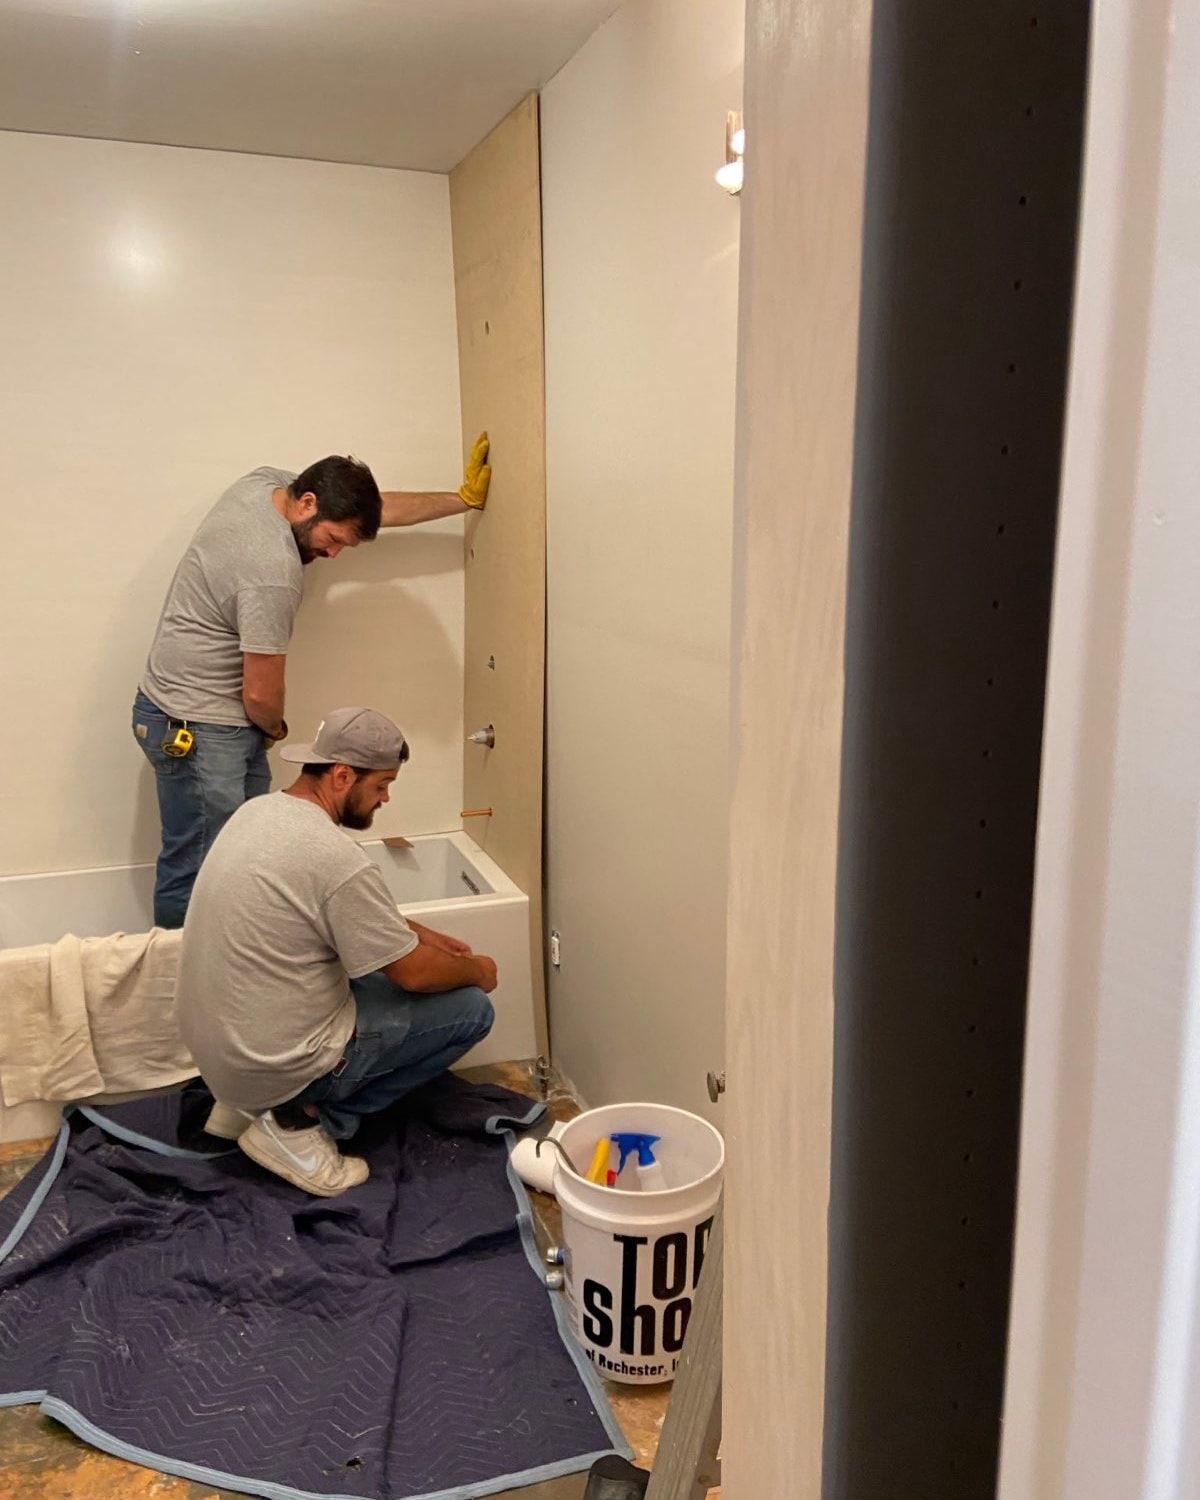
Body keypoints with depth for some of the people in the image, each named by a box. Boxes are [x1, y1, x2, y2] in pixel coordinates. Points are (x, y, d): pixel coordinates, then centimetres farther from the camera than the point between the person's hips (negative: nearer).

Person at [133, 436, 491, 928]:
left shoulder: (267, 482, 0)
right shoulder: (275, 573, -26)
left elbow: (378, 509, 12)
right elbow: (261, 694, -20)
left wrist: (464, 498, 14)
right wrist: (275, 728, 3)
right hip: (196, 730, -10)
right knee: (194, 871, -2)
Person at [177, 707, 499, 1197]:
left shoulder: (258, 811, 2)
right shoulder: (337, 858, -26)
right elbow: (413, 974, -16)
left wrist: (419, 933, 15)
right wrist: (475, 969, 3)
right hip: (276, 1064, -9)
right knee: (470, 1007, -3)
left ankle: (248, 1102, 17)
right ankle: (307, 1121, -1)